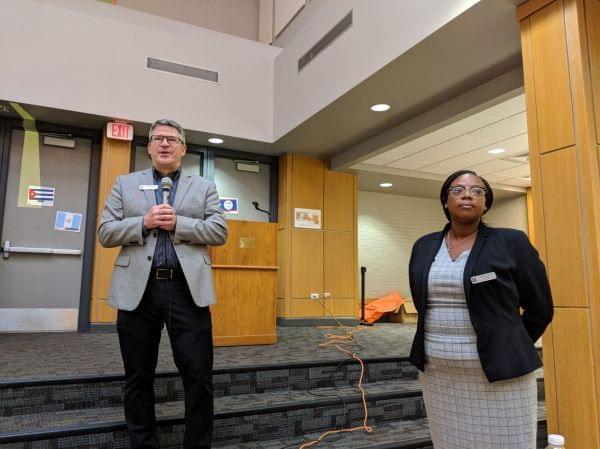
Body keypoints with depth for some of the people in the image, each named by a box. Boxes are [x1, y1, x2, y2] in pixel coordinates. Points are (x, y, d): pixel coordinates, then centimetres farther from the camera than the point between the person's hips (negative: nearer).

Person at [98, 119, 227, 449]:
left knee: (198, 374, 0)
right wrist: (144, 223, -11)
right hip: (138, 289, 1)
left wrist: (178, 223, -11)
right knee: (138, 377, 11)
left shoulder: (204, 187, 12)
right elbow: (106, 233, 6)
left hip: (187, 289, -1)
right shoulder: (125, 184, 14)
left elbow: (220, 232, 1)